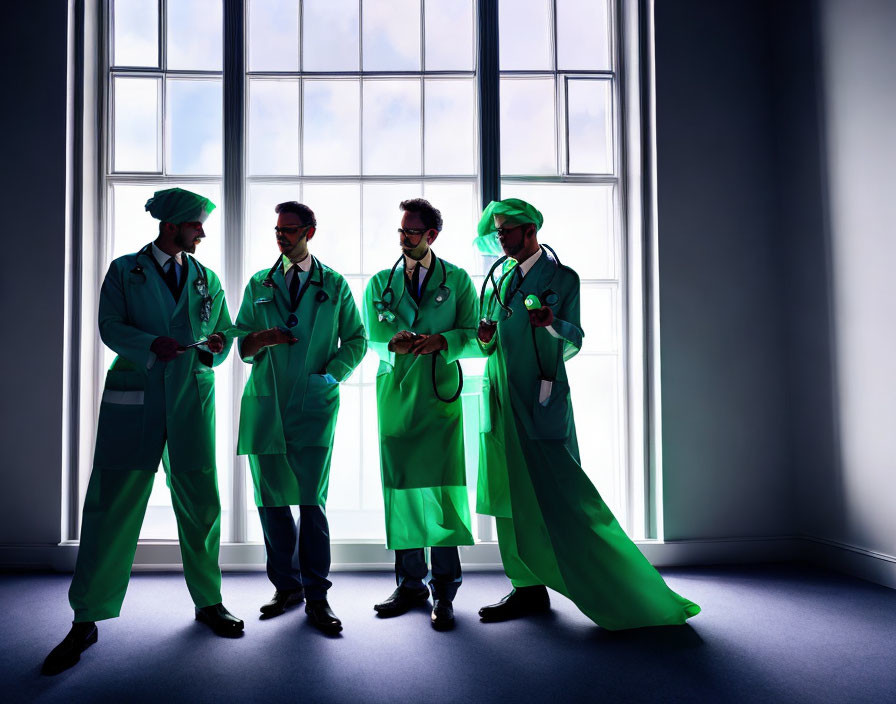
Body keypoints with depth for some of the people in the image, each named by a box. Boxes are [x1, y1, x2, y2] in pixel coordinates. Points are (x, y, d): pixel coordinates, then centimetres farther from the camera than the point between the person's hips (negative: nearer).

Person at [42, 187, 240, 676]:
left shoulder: (206, 279, 15)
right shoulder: (124, 271, 7)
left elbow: (224, 331, 17)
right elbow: (111, 327, -2)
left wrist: (216, 347, -6)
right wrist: (152, 344, -19)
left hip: (192, 398, 3)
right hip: (133, 399, -3)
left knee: (200, 504, 6)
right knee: (112, 505, -3)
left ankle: (209, 603, 23)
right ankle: (85, 622, 10)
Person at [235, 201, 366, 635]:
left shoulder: (334, 285, 9)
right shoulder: (259, 285, 14)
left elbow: (356, 339, 10)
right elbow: (239, 342, 14)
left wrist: (332, 374, -6)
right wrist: (262, 338, -8)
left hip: (314, 404, -3)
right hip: (265, 404, 3)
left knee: (312, 502, -6)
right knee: (271, 501, 7)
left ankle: (317, 598, 6)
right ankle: (286, 586, 23)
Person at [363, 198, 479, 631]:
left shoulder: (457, 280, 8)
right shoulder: (380, 283, 13)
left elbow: (474, 338, 2)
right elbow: (370, 339, 9)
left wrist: (441, 341, -17)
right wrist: (392, 344, -14)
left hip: (440, 393, -2)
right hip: (395, 393, 2)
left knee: (443, 487, -6)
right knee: (399, 486, 4)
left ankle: (444, 589, 5)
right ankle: (410, 583, 17)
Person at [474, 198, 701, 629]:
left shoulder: (562, 278, 0)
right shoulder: (498, 278, 16)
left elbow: (575, 339, -2)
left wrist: (552, 323, -21)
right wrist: (485, 337, -3)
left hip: (541, 402, -6)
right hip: (503, 401, 6)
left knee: (561, 495, -8)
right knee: (512, 496, 8)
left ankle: (625, 596, 5)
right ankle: (529, 590, 19)